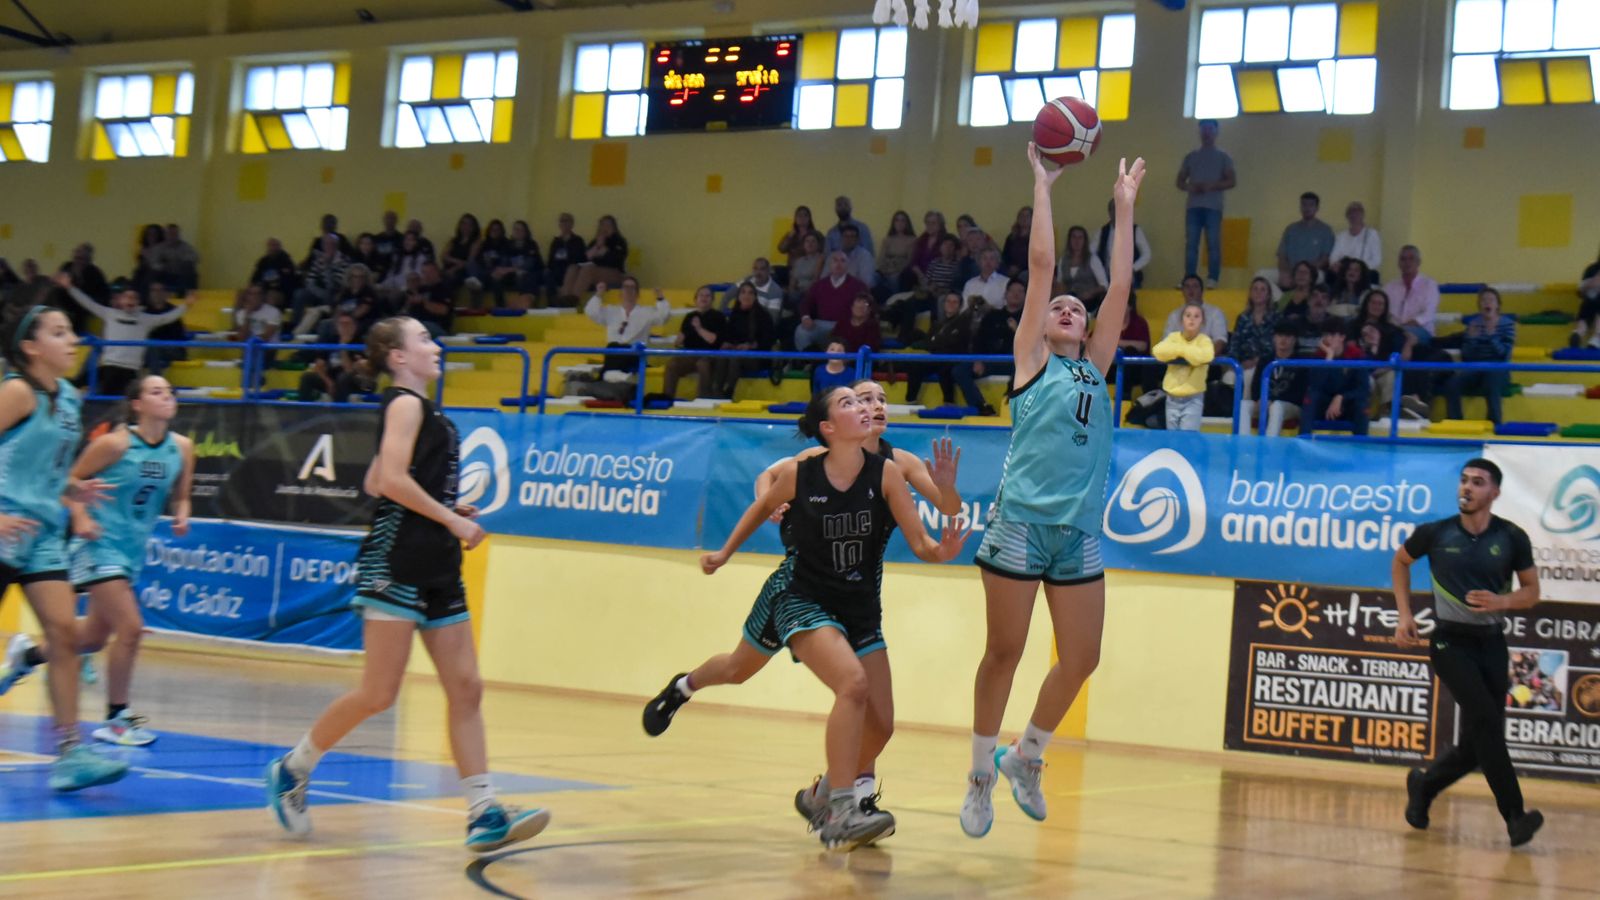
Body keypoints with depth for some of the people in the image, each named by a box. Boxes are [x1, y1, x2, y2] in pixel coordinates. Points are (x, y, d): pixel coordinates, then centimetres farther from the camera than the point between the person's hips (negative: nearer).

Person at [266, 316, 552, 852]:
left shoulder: (425, 411, 20)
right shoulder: (406, 404, -6)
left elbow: (375, 482, 23)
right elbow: (392, 480, -18)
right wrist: (452, 520, -14)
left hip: (436, 571, 9)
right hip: (397, 564, -9)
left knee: (466, 689, 1)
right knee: (378, 695, -7)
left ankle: (484, 814, -2)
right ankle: (293, 769, 12)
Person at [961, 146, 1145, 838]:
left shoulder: (1095, 366, 17)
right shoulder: (1031, 359, 6)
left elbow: (1120, 286, 14)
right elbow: (1040, 263, 2)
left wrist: (1125, 207, 15)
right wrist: (1042, 184, 6)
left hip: (1079, 533, 5)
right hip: (1020, 524, -5)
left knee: (1081, 660, 4)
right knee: (1004, 653, 0)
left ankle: (1025, 757, 25)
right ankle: (980, 777, 14)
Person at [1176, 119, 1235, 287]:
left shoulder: (1223, 157, 9)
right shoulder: (1191, 157, 18)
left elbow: (1232, 181, 1)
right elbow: (1180, 181, 15)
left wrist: (1211, 186, -14)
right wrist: (1190, 187, -7)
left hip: (1213, 206, -3)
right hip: (1193, 206, 3)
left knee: (1213, 243, -8)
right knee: (1191, 244, -4)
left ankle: (1212, 279, -10)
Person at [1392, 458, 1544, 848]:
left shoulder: (1512, 538, -2)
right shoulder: (1435, 533, -4)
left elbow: (1532, 591, 5)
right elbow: (1400, 561, 15)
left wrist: (1501, 602, -17)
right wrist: (1405, 614, 6)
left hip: (1491, 644, 3)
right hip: (1450, 642, -3)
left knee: (1476, 744, 4)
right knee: (1487, 721, -21)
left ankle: (1424, 785, 31)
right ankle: (1515, 815, -19)